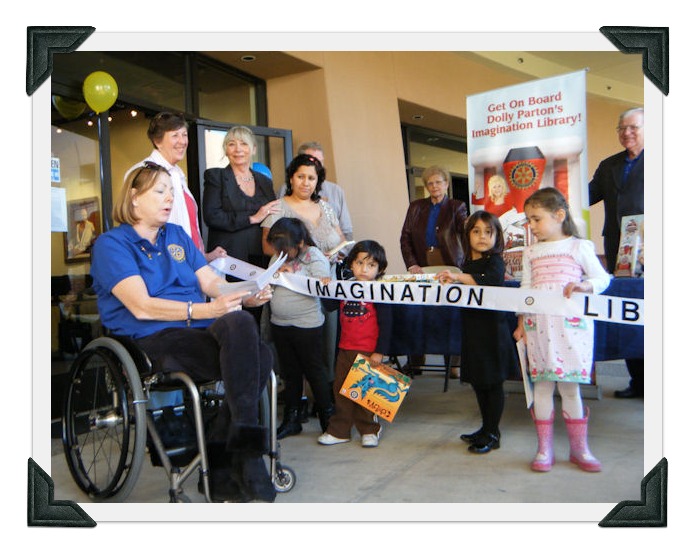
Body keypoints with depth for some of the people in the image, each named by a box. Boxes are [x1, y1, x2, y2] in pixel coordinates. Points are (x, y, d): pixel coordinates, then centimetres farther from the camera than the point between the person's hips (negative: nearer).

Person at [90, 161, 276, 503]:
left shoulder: (177, 236, 24)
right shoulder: (111, 244, 3)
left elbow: (212, 282, 13)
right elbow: (141, 307, -12)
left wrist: (247, 296, -9)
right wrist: (207, 310, -23)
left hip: (202, 334, 6)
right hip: (153, 342, -6)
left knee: (261, 355, -26)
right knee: (239, 324, -32)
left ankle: (222, 471, -18)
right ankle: (247, 455, -28)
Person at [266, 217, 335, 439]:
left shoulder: (314, 256, -12)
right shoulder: (277, 257, 7)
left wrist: (293, 275, -20)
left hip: (306, 325, -6)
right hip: (279, 323, 6)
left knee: (313, 371, 5)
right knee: (290, 372, 15)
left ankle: (328, 417, 21)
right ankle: (291, 420, 25)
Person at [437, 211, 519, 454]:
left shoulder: (495, 261, -9)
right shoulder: (467, 264, 12)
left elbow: (492, 280, -31)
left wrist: (459, 277, -41)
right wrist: (450, 280, 6)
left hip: (492, 327, -7)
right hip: (472, 328, 8)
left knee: (493, 382, 1)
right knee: (478, 382, 15)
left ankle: (492, 434, 12)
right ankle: (486, 429, 29)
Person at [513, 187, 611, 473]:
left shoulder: (579, 247, 4)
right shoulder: (530, 252, 13)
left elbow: (602, 278, 4)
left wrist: (584, 286, -16)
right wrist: (521, 322, 10)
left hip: (570, 325, -3)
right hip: (538, 326, 3)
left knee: (569, 385, 1)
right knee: (542, 384, 4)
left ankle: (579, 447, 17)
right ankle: (544, 449, 13)